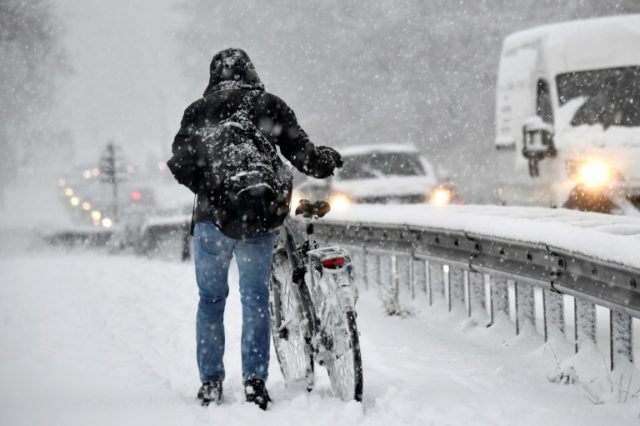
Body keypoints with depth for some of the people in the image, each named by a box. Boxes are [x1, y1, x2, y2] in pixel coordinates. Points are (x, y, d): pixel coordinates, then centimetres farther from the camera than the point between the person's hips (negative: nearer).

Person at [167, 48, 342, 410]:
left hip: (211, 217, 1)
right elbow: (304, 155, 2)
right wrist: (327, 161, 22)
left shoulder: (198, 110, 7)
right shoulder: (270, 106, 5)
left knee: (211, 300, 12)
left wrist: (207, 188, 12)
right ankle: (255, 381, -2)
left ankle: (211, 384, 12)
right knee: (255, 300, 5)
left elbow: (180, 163, -2)